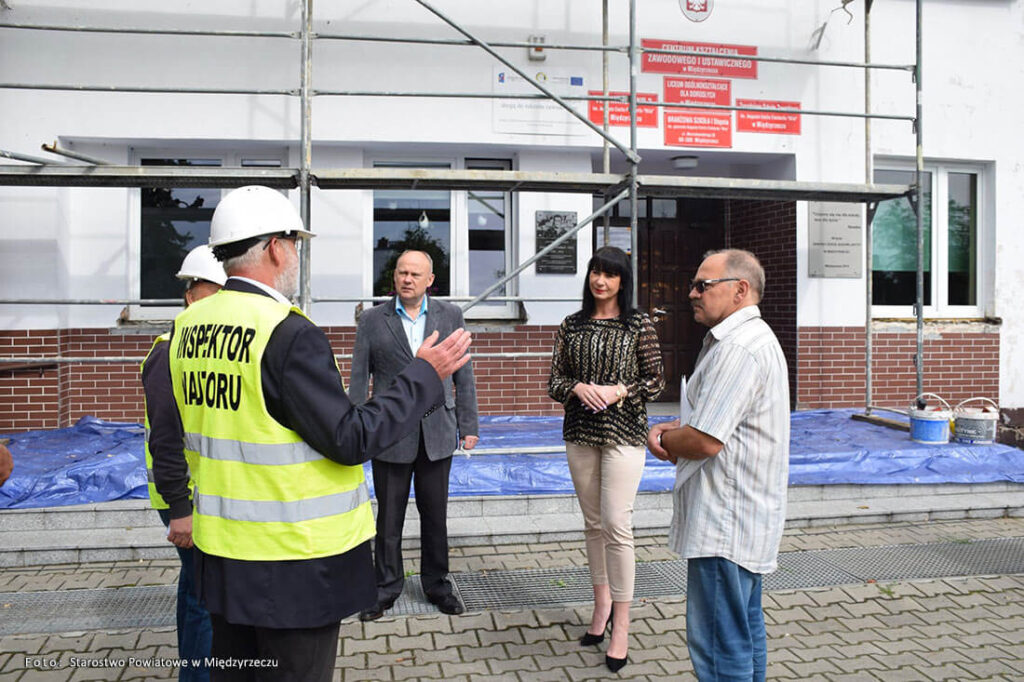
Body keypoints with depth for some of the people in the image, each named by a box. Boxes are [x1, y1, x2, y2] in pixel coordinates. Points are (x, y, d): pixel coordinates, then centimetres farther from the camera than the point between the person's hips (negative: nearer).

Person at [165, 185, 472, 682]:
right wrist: (424, 375, -13)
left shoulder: (188, 325, 2)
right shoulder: (289, 333, -22)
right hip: (293, 563, -8)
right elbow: (352, 440, -22)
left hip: (222, 551, 8)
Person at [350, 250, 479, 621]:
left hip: (437, 433, 1)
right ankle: (386, 586, 27)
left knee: (435, 515, 13)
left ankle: (437, 583, 30)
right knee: (388, 517, 9)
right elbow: (359, 379, 2)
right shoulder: (372, 320, 1)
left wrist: (468, 425, 3)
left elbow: (463, 375, 6)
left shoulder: (450, 315, 4)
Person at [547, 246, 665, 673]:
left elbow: (655, 381, -1)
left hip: (624, 434, -4)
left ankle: (621, 626, 4)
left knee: (616, 525, -8)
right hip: (580, 433, 4)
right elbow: (554, 380, 7)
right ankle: (602, 603, 30)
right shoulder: (572, 326, 7)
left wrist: (620, 391, -16)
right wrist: (578, 388, -14)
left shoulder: (639, 325, -2)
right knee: (593, 524, 13)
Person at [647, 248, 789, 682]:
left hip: (724, 522, -11)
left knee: (719, 645, -2)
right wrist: (673, 429, 4)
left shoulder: (736, 347, -21)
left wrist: (664, 439, -5)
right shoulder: (755, 337, 15)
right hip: (747, 514, 11)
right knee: (746, 631, 21)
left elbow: (704, 441, -26)